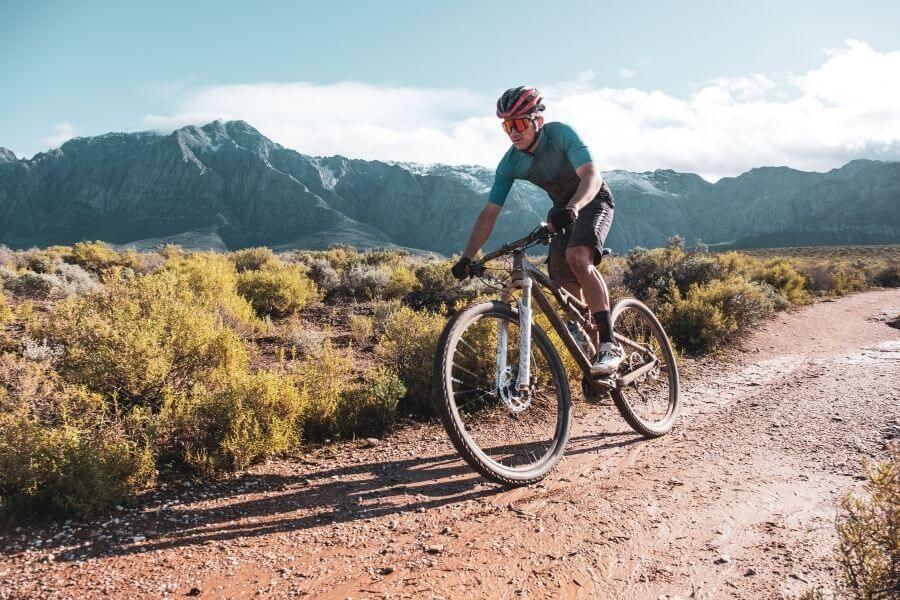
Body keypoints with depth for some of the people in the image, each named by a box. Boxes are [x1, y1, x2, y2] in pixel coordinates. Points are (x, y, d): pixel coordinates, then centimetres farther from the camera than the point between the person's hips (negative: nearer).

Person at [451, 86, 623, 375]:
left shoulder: (561, 134, -27)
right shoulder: (510, 163, -15)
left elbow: (592, 176, -39)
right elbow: (489, 213, -15)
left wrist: (572, 208, -59)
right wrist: (467, 257, -24)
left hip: (593, 200, -6)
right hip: (563, 209, 6)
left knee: (578, 257, -31)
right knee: (562, 279, -5)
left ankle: (610, 344, -30)